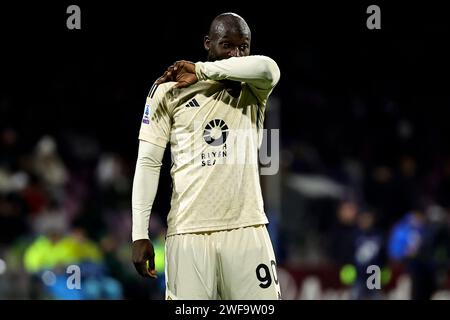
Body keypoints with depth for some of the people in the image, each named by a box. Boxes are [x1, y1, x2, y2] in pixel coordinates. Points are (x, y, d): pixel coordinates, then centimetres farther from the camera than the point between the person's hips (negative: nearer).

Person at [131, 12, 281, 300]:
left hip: (246, 229, 1)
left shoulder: (253, 90, 9)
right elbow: (148, 163, 4)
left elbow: (268, 68, -16)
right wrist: (140, 234, -4)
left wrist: (201, 71, -9)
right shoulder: (169, 91, 6)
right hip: (188, 232, -1)